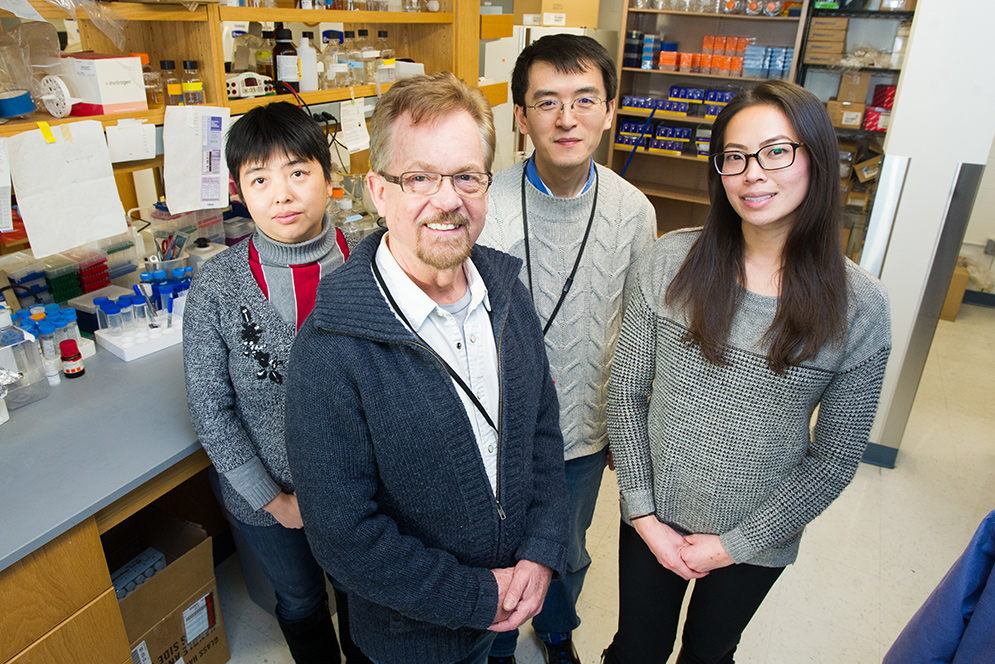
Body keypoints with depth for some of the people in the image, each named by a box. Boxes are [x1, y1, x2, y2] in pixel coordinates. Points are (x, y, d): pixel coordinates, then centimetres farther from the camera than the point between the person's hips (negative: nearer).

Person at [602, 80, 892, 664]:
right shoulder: (672, 261, -13)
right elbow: (626, 392, -8)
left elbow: (837, 455, -9)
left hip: (758, 538, 0)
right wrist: (642, 513, -9)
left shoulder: (859, 305, -15)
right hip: (653, 520, 1)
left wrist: (737, 543, -9)